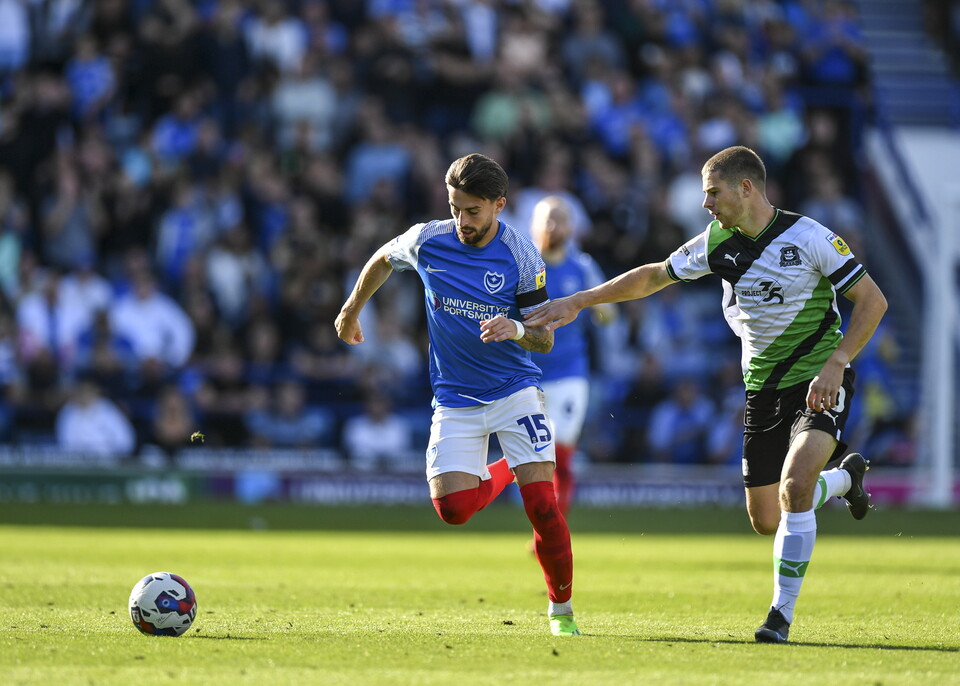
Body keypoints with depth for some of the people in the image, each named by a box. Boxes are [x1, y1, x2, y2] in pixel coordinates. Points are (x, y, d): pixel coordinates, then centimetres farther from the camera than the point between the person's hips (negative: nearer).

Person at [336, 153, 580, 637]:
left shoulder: (520, 256, -12)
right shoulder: (426, 241, -7)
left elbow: (545, 338, -8)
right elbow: (383, 259, 16)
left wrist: (517, 329, -30)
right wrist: (351, 311, 28)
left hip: (515, 391, -2)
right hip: (455, 396, 2)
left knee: (541, 503, -14)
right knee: (453, 507, -14)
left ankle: (561, 609, 6)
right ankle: (502, 474, 22)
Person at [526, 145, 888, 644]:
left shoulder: (809, 237, -16)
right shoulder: (717, 243, 0)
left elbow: (872, 300, -13)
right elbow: (654, 276, 12)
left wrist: (836, 363, -23)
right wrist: (579, 301, 9)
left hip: (818, 383, -6)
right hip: (763, 390, 6)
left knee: (794, 485, -28)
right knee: (766, 521, 7)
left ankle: (782, 612, -16)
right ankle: (846, 476, 38)